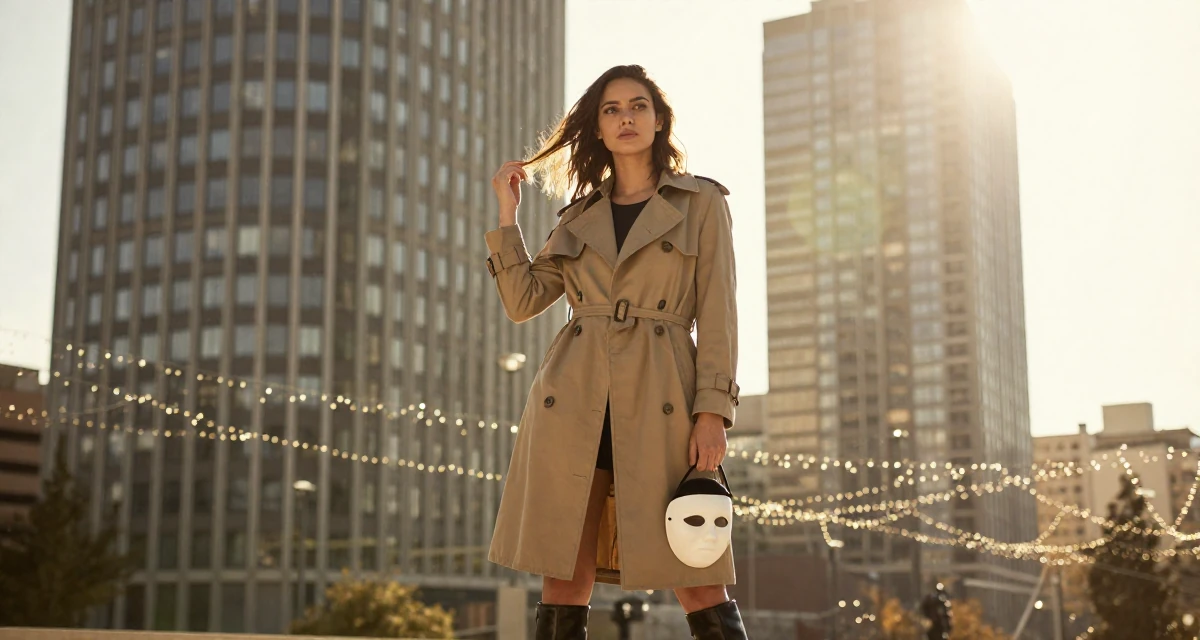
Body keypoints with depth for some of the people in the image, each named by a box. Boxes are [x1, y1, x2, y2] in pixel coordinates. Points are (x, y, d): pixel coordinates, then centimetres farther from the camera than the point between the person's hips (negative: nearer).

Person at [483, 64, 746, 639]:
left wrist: (712, 411, -8)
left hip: (658, 404, -3)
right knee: (563, 588, 1)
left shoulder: (702, 202, 8)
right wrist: (507, 212, 11)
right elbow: (522, 301, 12)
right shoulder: (580, 215, 18)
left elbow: (717, 313, 2)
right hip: (573, 403, 3)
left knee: (698, 589, -7)